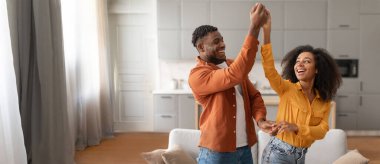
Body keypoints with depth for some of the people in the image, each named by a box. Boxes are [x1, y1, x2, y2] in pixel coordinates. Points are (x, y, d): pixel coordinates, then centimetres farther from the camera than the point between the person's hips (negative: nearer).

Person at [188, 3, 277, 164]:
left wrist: (260, 119, -11)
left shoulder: (232, 65, 9)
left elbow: (254, 95, 11)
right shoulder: (197, 75, -16)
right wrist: (254, 27, -30)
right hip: (217, 150, -6)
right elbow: (236, 75, -29)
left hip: (245, 147, 6)